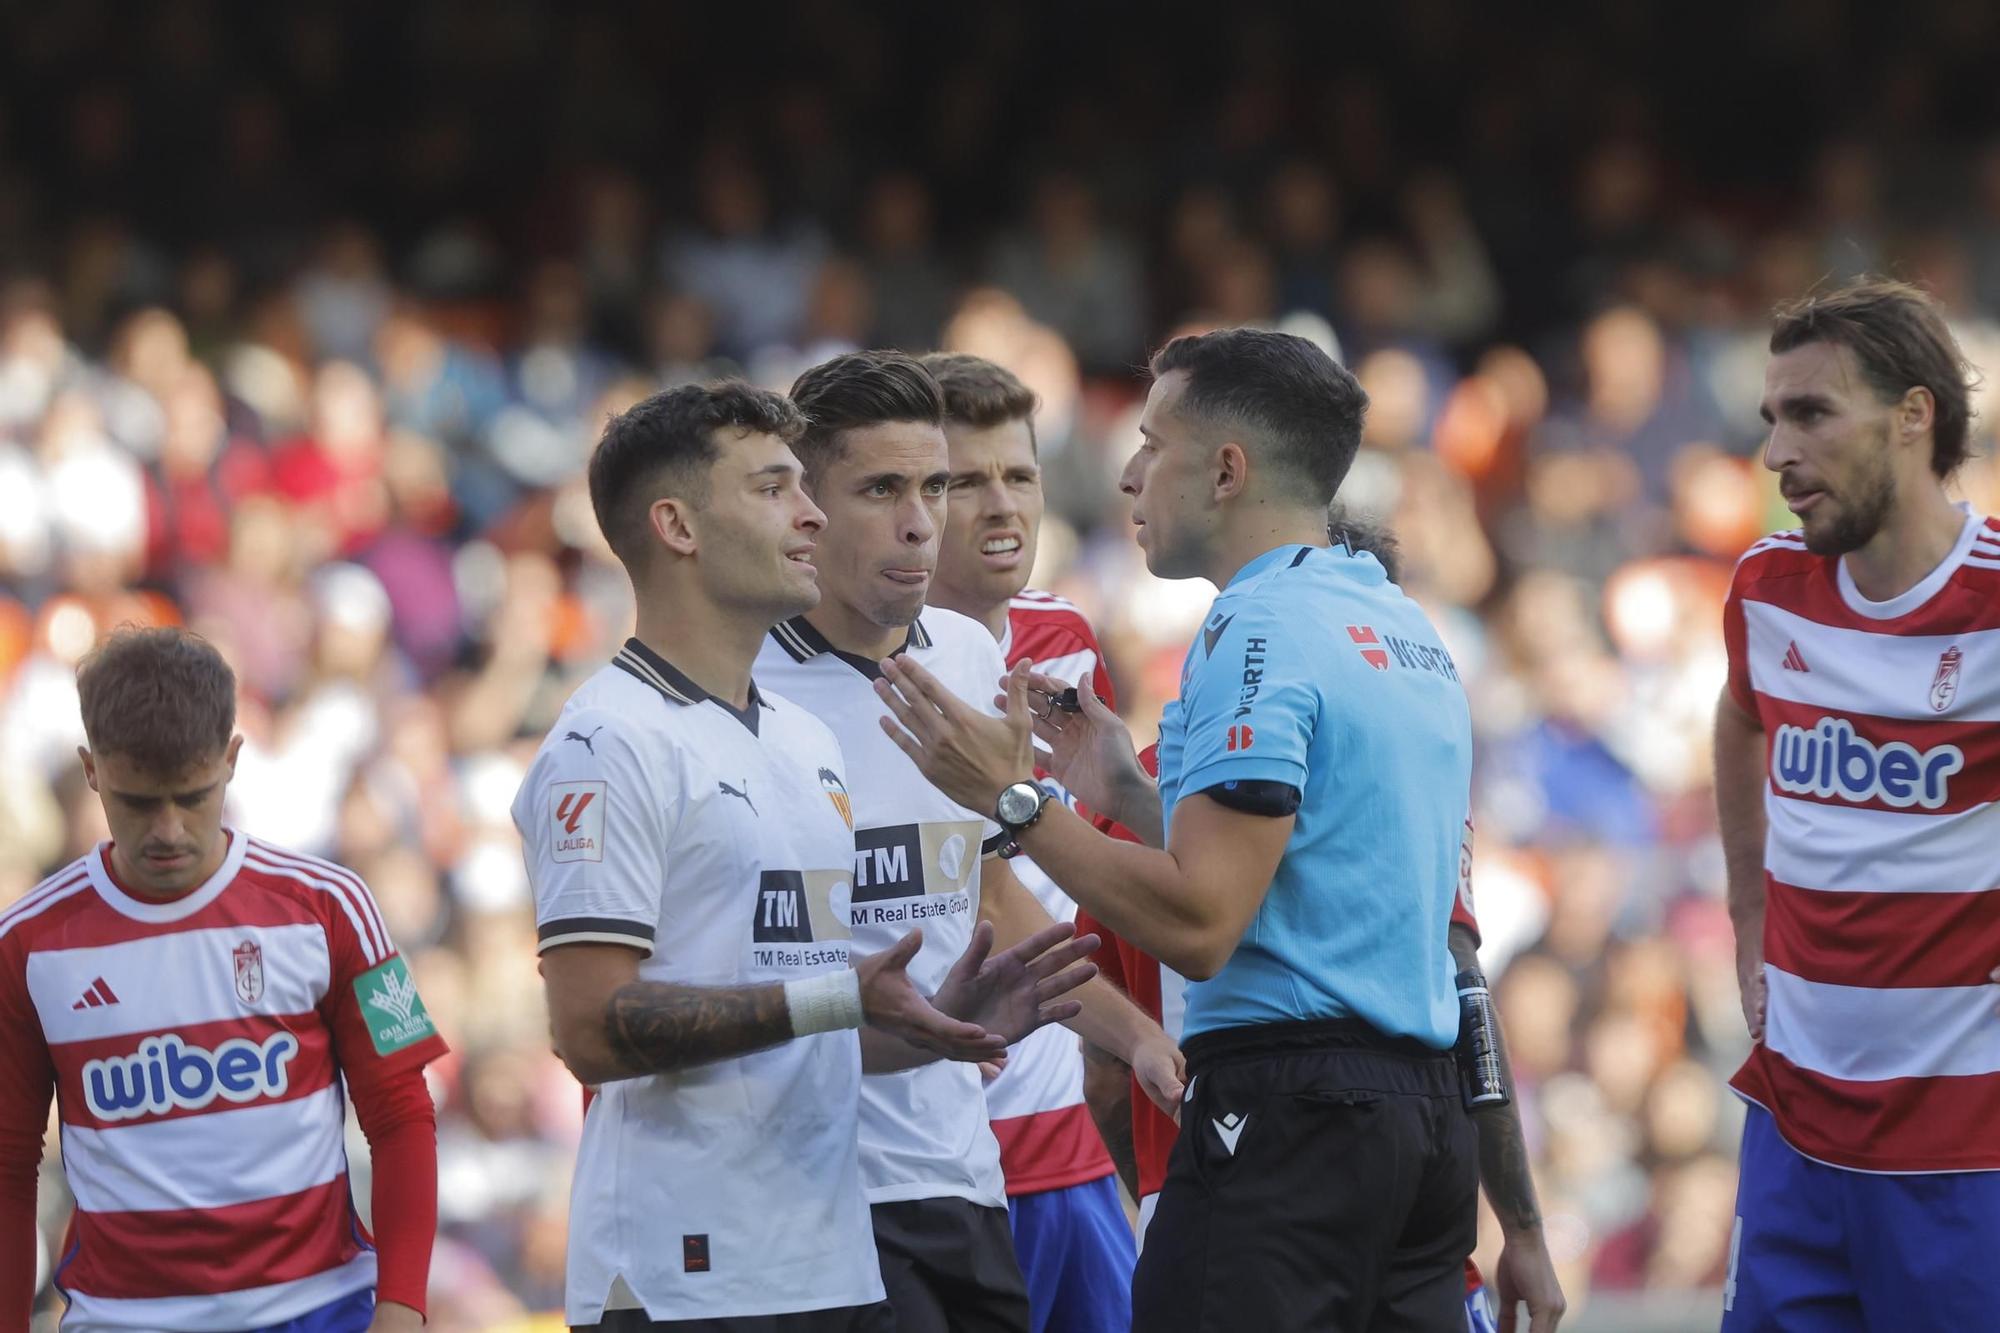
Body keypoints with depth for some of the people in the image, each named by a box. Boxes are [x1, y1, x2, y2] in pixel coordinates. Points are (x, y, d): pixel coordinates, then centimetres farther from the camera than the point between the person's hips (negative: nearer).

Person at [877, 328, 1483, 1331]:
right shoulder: (1407, 628, 17)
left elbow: (1198, 927, -18)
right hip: (1425, 1106, 9)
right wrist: (1125, 792, 25)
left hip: (1288, 1107, -9)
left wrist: (1016, 802, -11)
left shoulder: (1259, 632, -12)